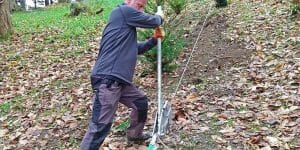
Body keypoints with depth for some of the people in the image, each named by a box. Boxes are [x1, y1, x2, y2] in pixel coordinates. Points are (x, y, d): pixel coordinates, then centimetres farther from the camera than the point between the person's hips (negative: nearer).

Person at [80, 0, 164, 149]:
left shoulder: (127, 25, 22)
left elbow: (136, 48, 32)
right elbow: (152, 21, -3)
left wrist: (154, 39, 19)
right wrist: (159, 16, 19)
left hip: (120, 80, 11)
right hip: (107, 80, -11)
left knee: (141, 102, 26)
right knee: (100, 127, -10)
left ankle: (134, 134, 46)